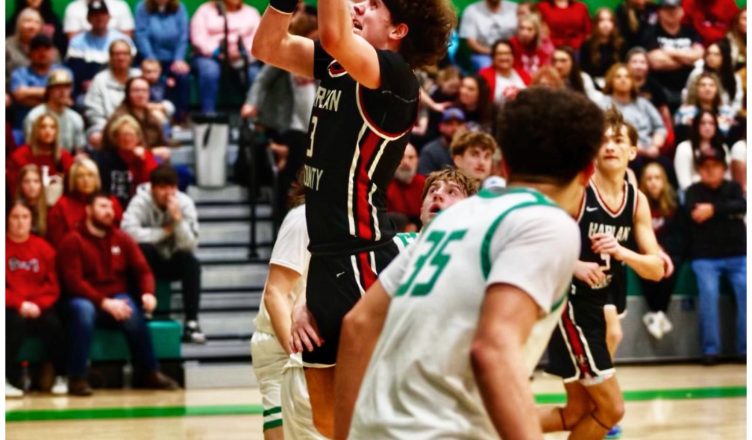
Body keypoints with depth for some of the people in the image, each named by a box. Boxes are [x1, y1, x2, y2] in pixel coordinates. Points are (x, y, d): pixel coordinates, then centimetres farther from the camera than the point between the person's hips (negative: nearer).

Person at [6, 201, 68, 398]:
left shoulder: (43, 248, 7)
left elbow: (52, 285, 6)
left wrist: (38, 305, -12)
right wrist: (19, 304, -17)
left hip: (38, 308, 2)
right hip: (11, 308, -2)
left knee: (52, 323, -28)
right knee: (16, 321, -35)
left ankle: (61, 376, -9)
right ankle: (9, 379, -26)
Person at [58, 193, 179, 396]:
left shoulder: (122, 239, 10)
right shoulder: (73, 241, -4)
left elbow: (142, 270, 8)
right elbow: (73, 282, -13)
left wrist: (148, 293, -15)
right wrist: (104, 302, -24)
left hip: (116, 298, 3)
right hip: (84, 299, -3)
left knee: (133, 314, -31)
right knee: (83, 310, -39)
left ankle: (149, 373, -16)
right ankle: (77, 378, -32)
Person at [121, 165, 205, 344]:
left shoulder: (185, 203, -13)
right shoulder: (140, 202, -19)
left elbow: (189, 246, -20)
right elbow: (128, 231, -36)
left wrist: (178, 219, -34)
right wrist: (165, 231, -26)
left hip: (173, 262, 2)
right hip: (147, 262, -2)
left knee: (191, 262, -29)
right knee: (142, 249, -33)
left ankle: (191, 322, -24)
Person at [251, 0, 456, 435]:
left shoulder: (397, 77, -14)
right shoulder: (338, 66, 11)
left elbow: (334, 36, -30)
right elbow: (268, 47, 15)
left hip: (363, 262, -9)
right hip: (327, 259, 9)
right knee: (328, 417, 13)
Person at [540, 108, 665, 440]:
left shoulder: (637, 201, 5)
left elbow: (656, 270, 2)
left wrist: (621, 252, -18)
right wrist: (574, 266, -31)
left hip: (601, 306, 7)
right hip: (571, 303, -7)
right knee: (612, 408, -6)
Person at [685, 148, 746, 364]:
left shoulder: (733, 188, 13)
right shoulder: (694, 191, 7)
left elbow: (742, 206, -8)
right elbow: (695, 214, -14)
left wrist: (714, 209, -18)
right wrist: (727, 213, -12)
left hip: (737, 254, 2)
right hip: (705, 256, -2)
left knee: (746, 291, -16)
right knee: (708, 292, -23)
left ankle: (745, 348, -12)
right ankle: (710, 350, -17)